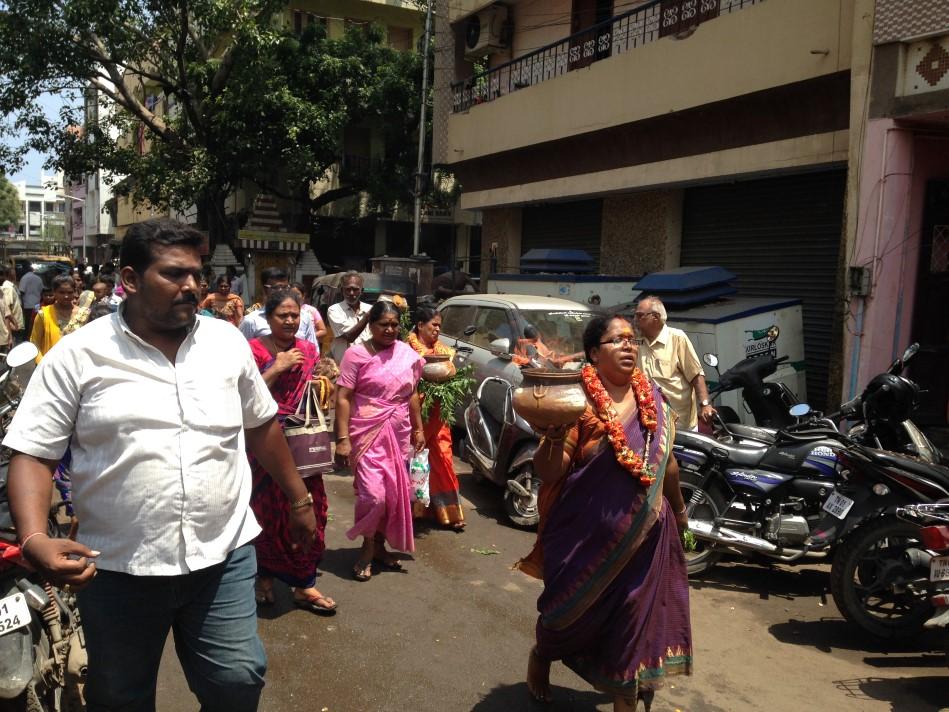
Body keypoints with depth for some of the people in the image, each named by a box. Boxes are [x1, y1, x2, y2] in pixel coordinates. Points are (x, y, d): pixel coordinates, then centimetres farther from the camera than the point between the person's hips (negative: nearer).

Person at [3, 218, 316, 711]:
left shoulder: (228, 341, 3)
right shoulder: (77, 355, -6)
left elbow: (261, 425, 12)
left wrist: (299, 501, 16)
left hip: (223, 557, 2)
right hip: (117, 569, -1)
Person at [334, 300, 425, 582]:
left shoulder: (407, 354, 6)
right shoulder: (356, 354, -7)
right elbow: (343, 398, -10)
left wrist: (418, 428, 14)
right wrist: (343, 439, -16)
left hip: (399, 433, 5)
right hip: (367, 433, -5)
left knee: (394, 494, 8)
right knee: (372, 493, -11)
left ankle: (380, 546, 26)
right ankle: (367, 548, 12)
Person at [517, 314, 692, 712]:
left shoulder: (652, 398, 3)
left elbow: (666, 461, 16)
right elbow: (547, 473, -18)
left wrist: (678, 508, 26)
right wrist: (555, 435, -36)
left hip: (644, 534, 4)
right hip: (587, 534, -4)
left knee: (635, 612, 9)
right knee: (571, 606, 15)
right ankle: (540, 656, 47)